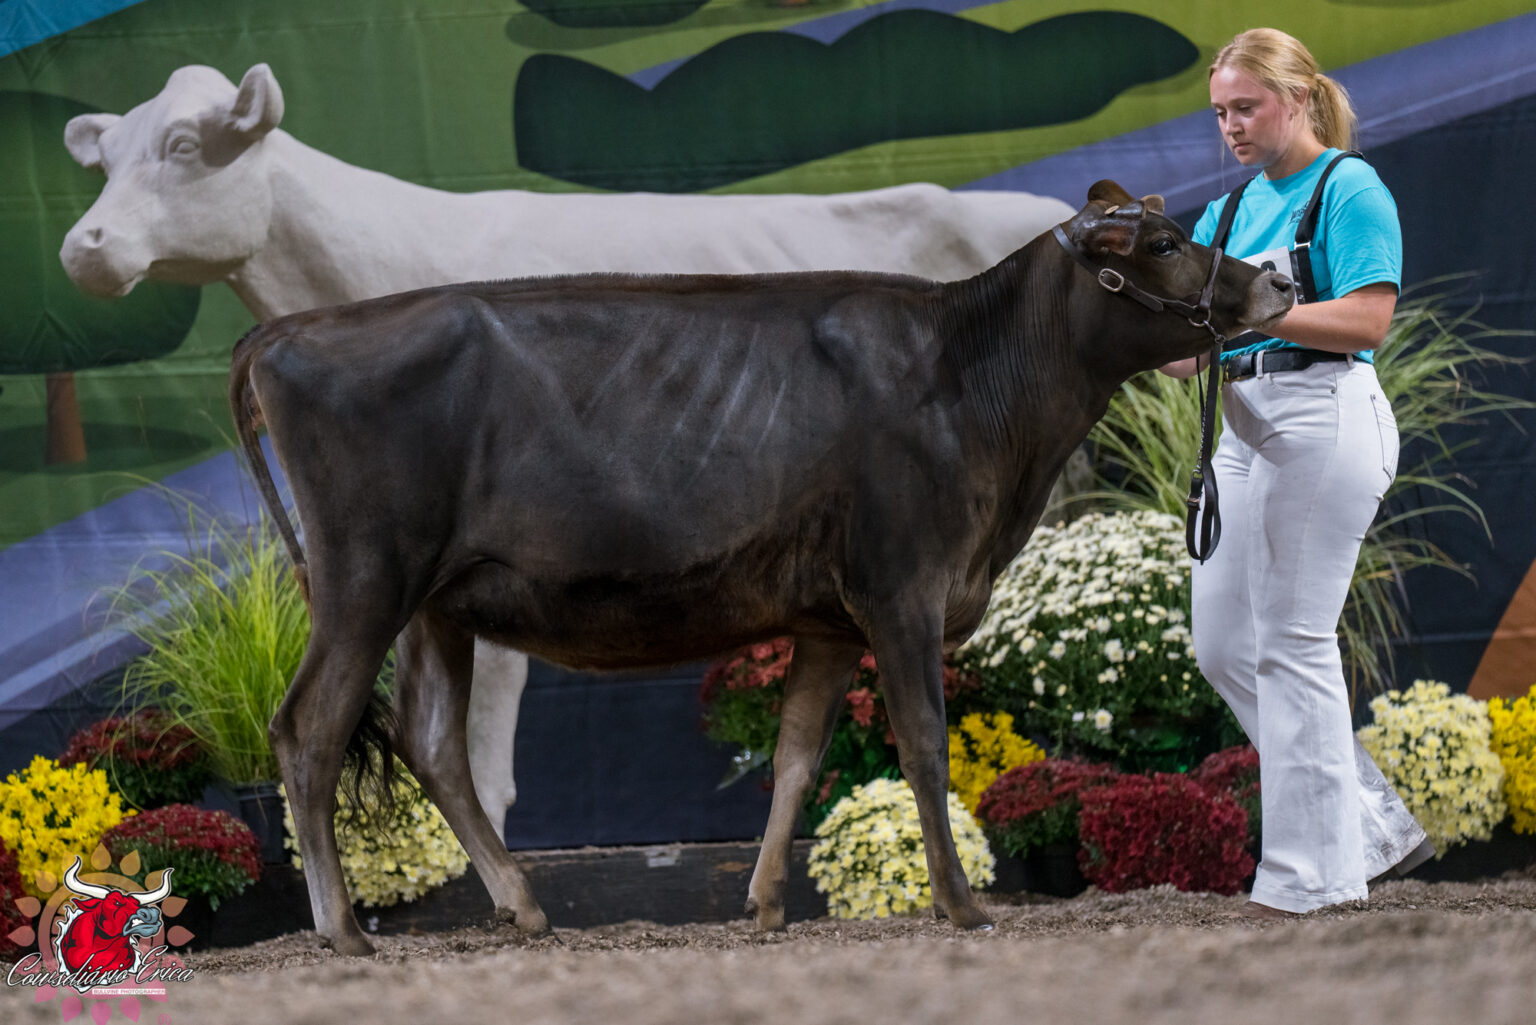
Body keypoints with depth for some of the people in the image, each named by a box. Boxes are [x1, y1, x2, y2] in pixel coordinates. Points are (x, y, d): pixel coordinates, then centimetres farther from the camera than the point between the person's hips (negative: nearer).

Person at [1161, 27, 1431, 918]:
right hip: (1246, 427, 9)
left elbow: (1368, 317, -16)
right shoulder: (1230, 210, 17)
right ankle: (1377, 827, 16)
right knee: (1223, 644, 8)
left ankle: (1313, 871, 1)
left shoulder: (1349, 190, -5)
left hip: (1324, 419, -9)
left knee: (1293, 641, -7)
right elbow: (1190, 356, 15)